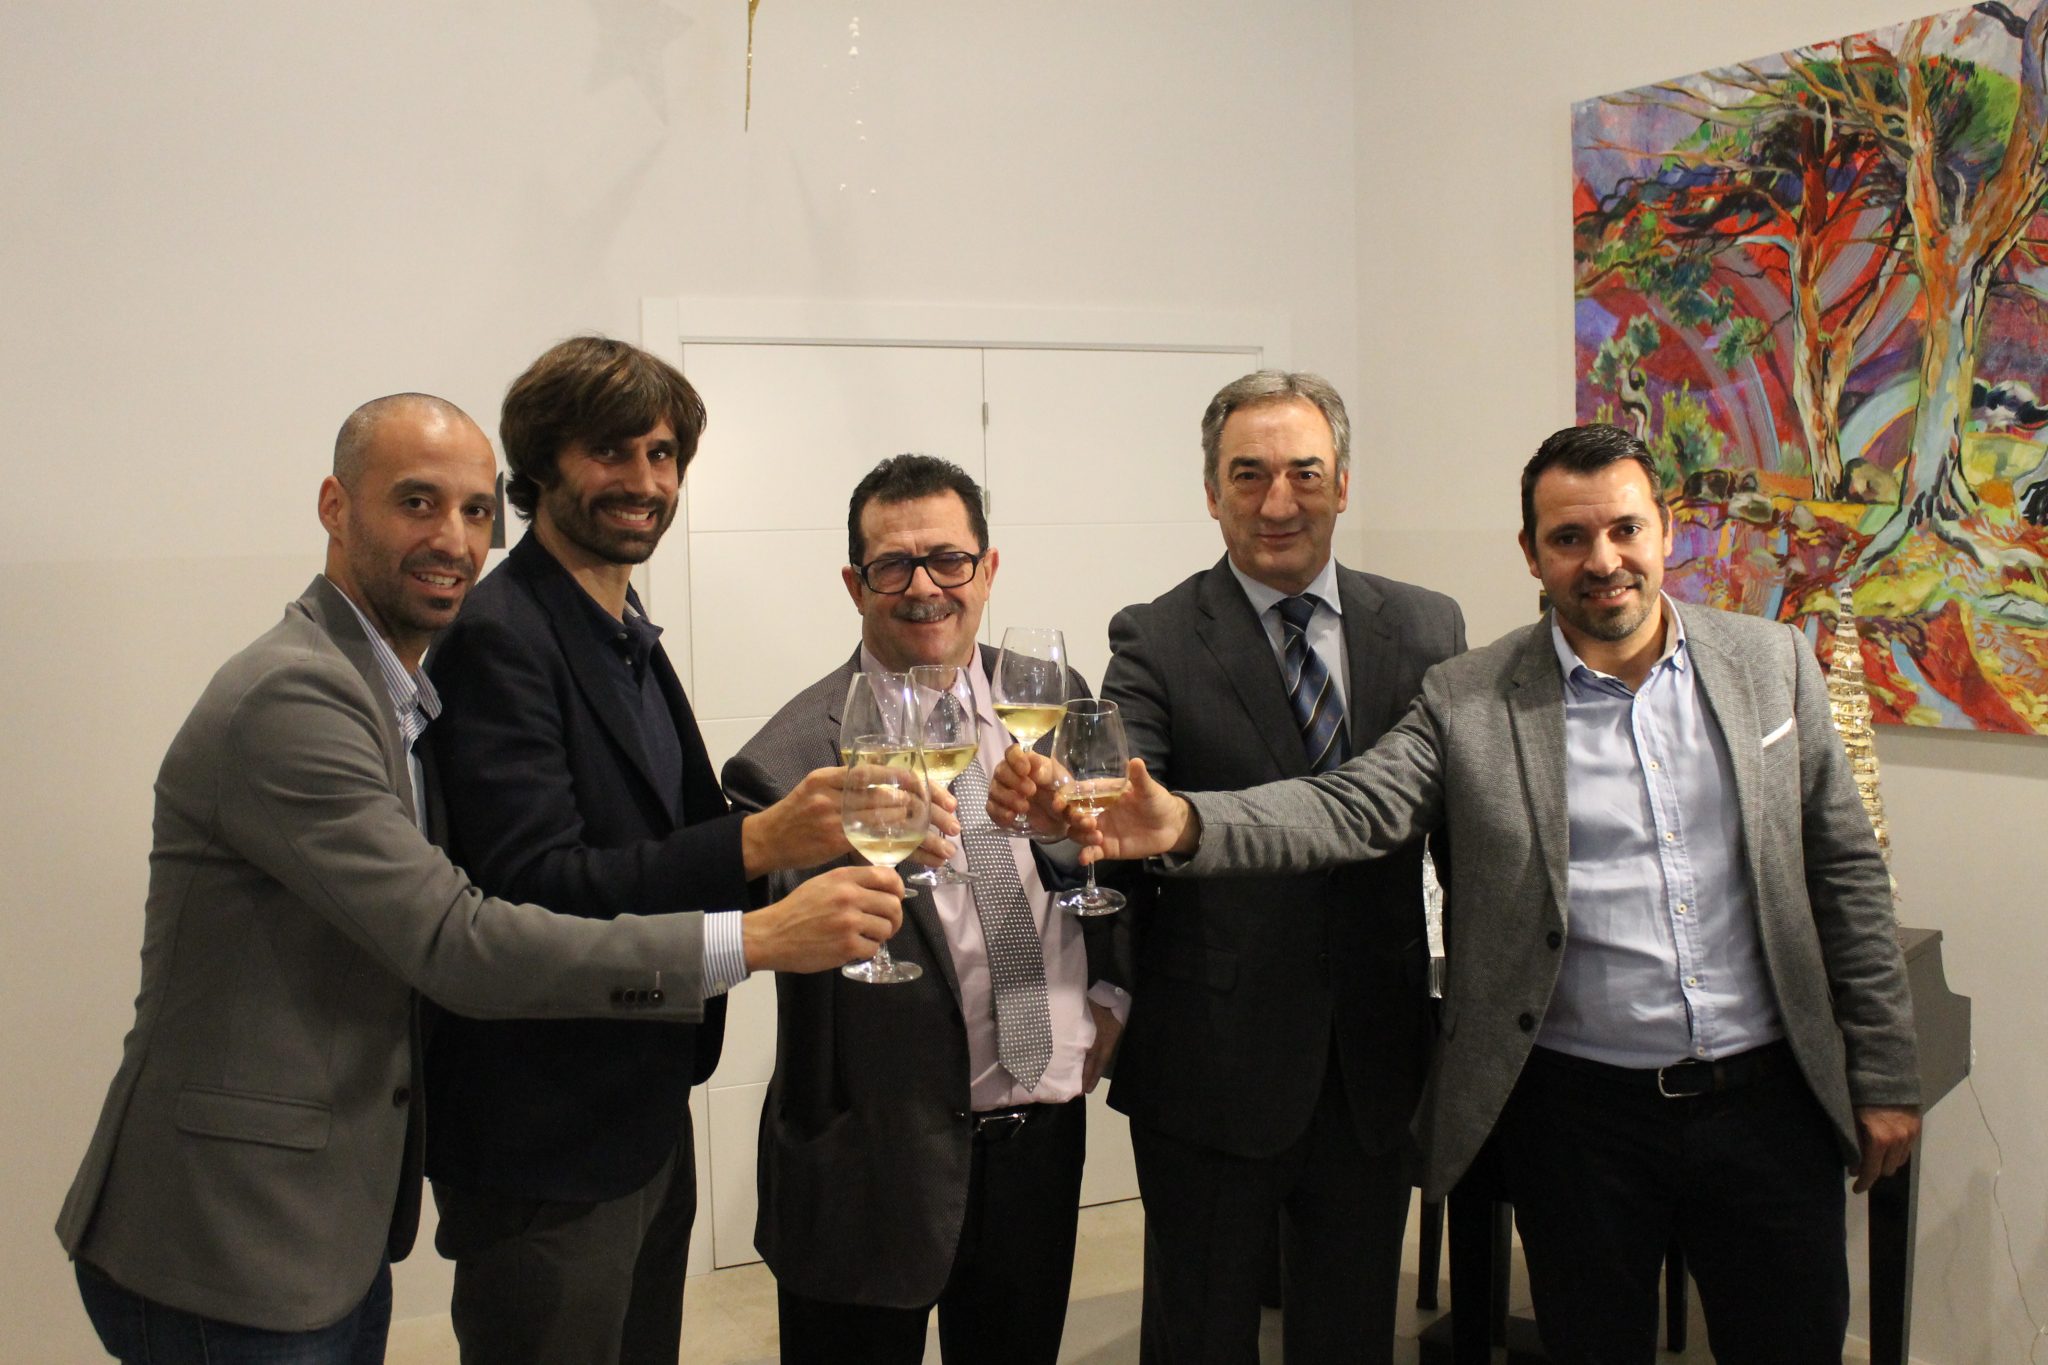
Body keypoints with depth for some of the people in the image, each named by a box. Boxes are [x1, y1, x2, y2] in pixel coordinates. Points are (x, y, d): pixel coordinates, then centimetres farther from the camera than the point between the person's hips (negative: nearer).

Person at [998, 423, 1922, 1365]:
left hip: (1768, 1099, 2)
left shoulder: (1772, 662, 2)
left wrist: (1884, 1076, 4)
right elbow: (1348, 808, -18)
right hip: (1582, 1110, -1)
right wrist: (1184, 824, -37)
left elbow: (1844, 872, 5)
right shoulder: (1468, 702, -5)